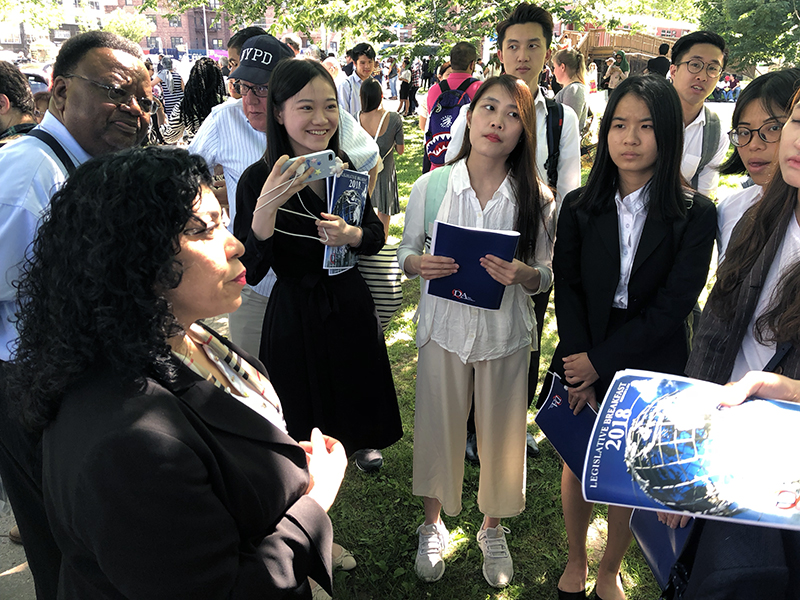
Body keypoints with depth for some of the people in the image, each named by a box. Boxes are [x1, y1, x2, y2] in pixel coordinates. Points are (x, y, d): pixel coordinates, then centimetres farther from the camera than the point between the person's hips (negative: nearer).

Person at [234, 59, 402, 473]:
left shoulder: (346, 169, -2)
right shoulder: (258, 180, -17)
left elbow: (377, 236, 6)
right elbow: (250, 271, -22)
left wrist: (351, 235, -16)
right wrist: (267, 205, -35)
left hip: (351, 303, 5)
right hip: (294, 313, -4)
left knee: (357, 390, 25)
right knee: (304, 410, 15)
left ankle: (361, 443, 56)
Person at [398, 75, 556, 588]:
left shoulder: (537, 198, -5)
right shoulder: (431, 185, -5)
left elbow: (546, 276, -1)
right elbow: (406, 253, 4)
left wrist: (521, 273, -23)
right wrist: (421, 265, -19)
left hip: (506, 332, 0)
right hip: (445, 326, 0)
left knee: (502, 432, 13)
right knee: (438, 426, 12)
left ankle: (493, 529, 40)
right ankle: (433, 525, 39)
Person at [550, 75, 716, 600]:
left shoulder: (695, 216, -9)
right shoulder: (580, 207, -1)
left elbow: (671, 307, -13)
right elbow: (567, 290, -4)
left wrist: (600, 360, -14)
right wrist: (580, 366, -14)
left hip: (651, 367, -1)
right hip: (583, 363, 2)